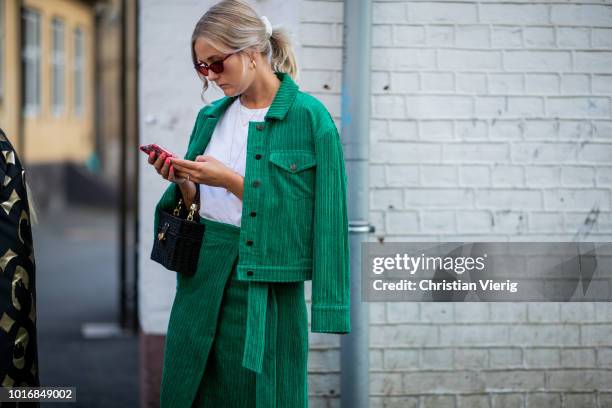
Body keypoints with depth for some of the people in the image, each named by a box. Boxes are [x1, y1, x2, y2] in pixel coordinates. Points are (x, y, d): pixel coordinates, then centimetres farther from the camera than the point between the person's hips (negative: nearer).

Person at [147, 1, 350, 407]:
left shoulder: (309, 117, -8)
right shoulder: (211, 117, 10)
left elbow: (307, 214, -11)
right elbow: (195, 208, 13)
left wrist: (230, 180, -17)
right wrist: (183, 182, -8)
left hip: (266, 291, -5)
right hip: (202, 279, 5)